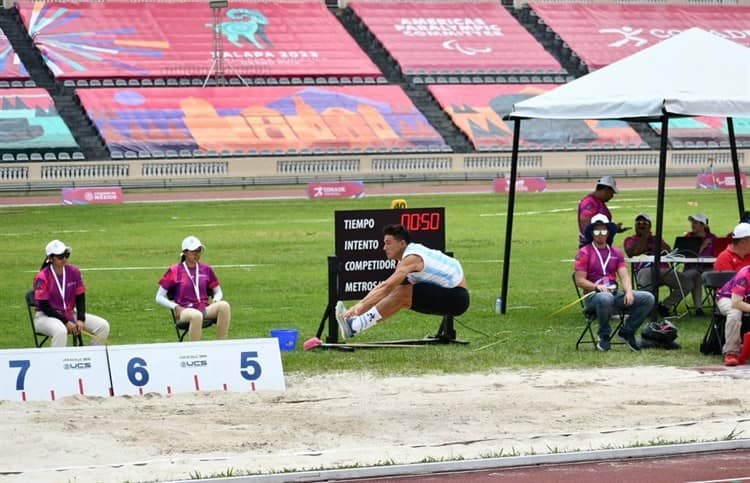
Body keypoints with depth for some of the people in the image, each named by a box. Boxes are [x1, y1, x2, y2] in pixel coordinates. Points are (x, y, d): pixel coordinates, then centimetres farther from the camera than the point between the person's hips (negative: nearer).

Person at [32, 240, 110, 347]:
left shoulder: (74, 272, 0)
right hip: (46, 317, -6)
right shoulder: (42, 277, -15)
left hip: (70, 314, 6)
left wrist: (81, 320, -12)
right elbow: (45, 307, -16)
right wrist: (66, 322, -21)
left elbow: (80, 299, 4)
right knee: (61, 331, -41)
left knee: (103, 326, -10)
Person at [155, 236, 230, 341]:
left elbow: (218, 292, 25)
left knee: (224, 305, -30)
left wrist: (214, 302, 1)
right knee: (197, 315, -41)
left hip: (205, 309, 4)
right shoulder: (174, 271, 6)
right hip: (185, 311, -4)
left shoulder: (206, 269, 15)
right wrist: (176, 307, -8)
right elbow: (159, 297, 8)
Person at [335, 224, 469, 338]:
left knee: (402, 293, -21)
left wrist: (361, 305, -33)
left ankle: (355, 326, -23)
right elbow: (384, 286, 10)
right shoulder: (407, 256, 11)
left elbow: (387, 287, -29)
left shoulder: (411, 259, -19)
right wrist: (360, 306, 2)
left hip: (457, 298, -10)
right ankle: (356, 319, -3)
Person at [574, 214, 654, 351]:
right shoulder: (584, 253, 1)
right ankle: (604, 337, -18)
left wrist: (629, 292, -14)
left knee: (648, 298, -14)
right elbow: (580, 280, -5)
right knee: (605, 298, -43)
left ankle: (626, 332, 0)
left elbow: (624, 276, 6)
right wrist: (597, 286, -22)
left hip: (615, 293, 5)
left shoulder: (616, 253, 17)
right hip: (593, 295, -5)